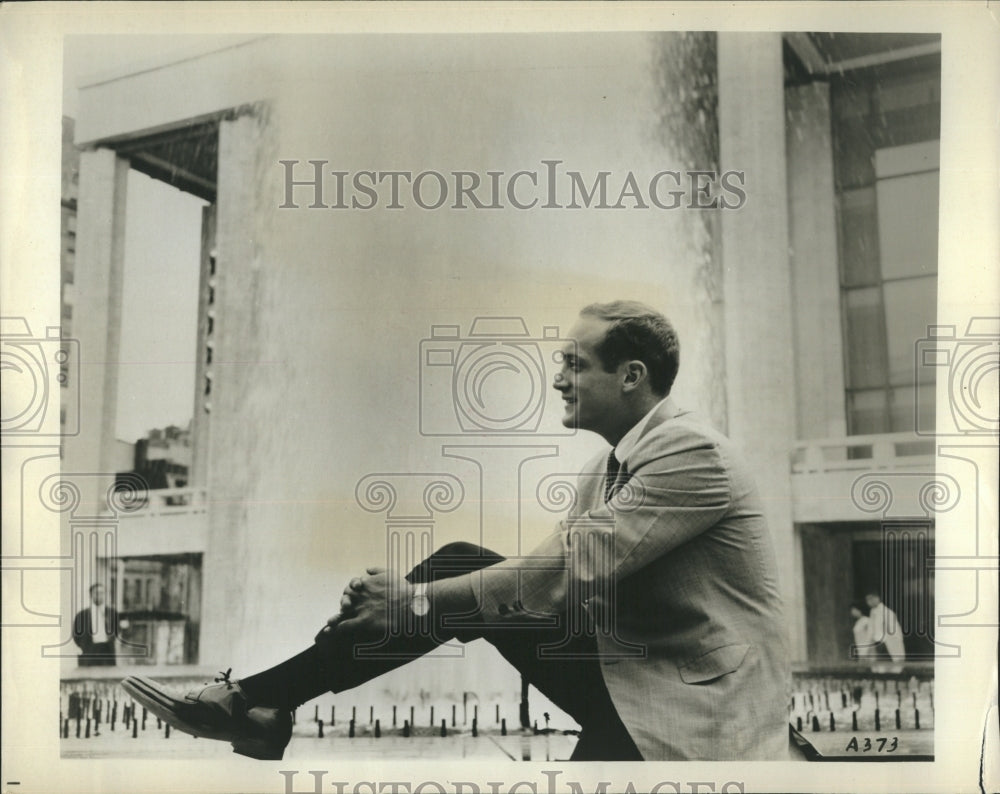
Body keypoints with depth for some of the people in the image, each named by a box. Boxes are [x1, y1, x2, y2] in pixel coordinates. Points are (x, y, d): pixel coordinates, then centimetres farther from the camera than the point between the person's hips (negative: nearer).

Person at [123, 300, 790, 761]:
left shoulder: (693, 453, -18)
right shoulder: (608, 466, 11)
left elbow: (567, 570, -25)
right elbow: (553, 583, 6)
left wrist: (418, 601, -20)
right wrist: (408, 598, -6)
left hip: (690, 708, -7)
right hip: (617, 674, 8)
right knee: (462, 564, -8)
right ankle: (262, 702, -9)